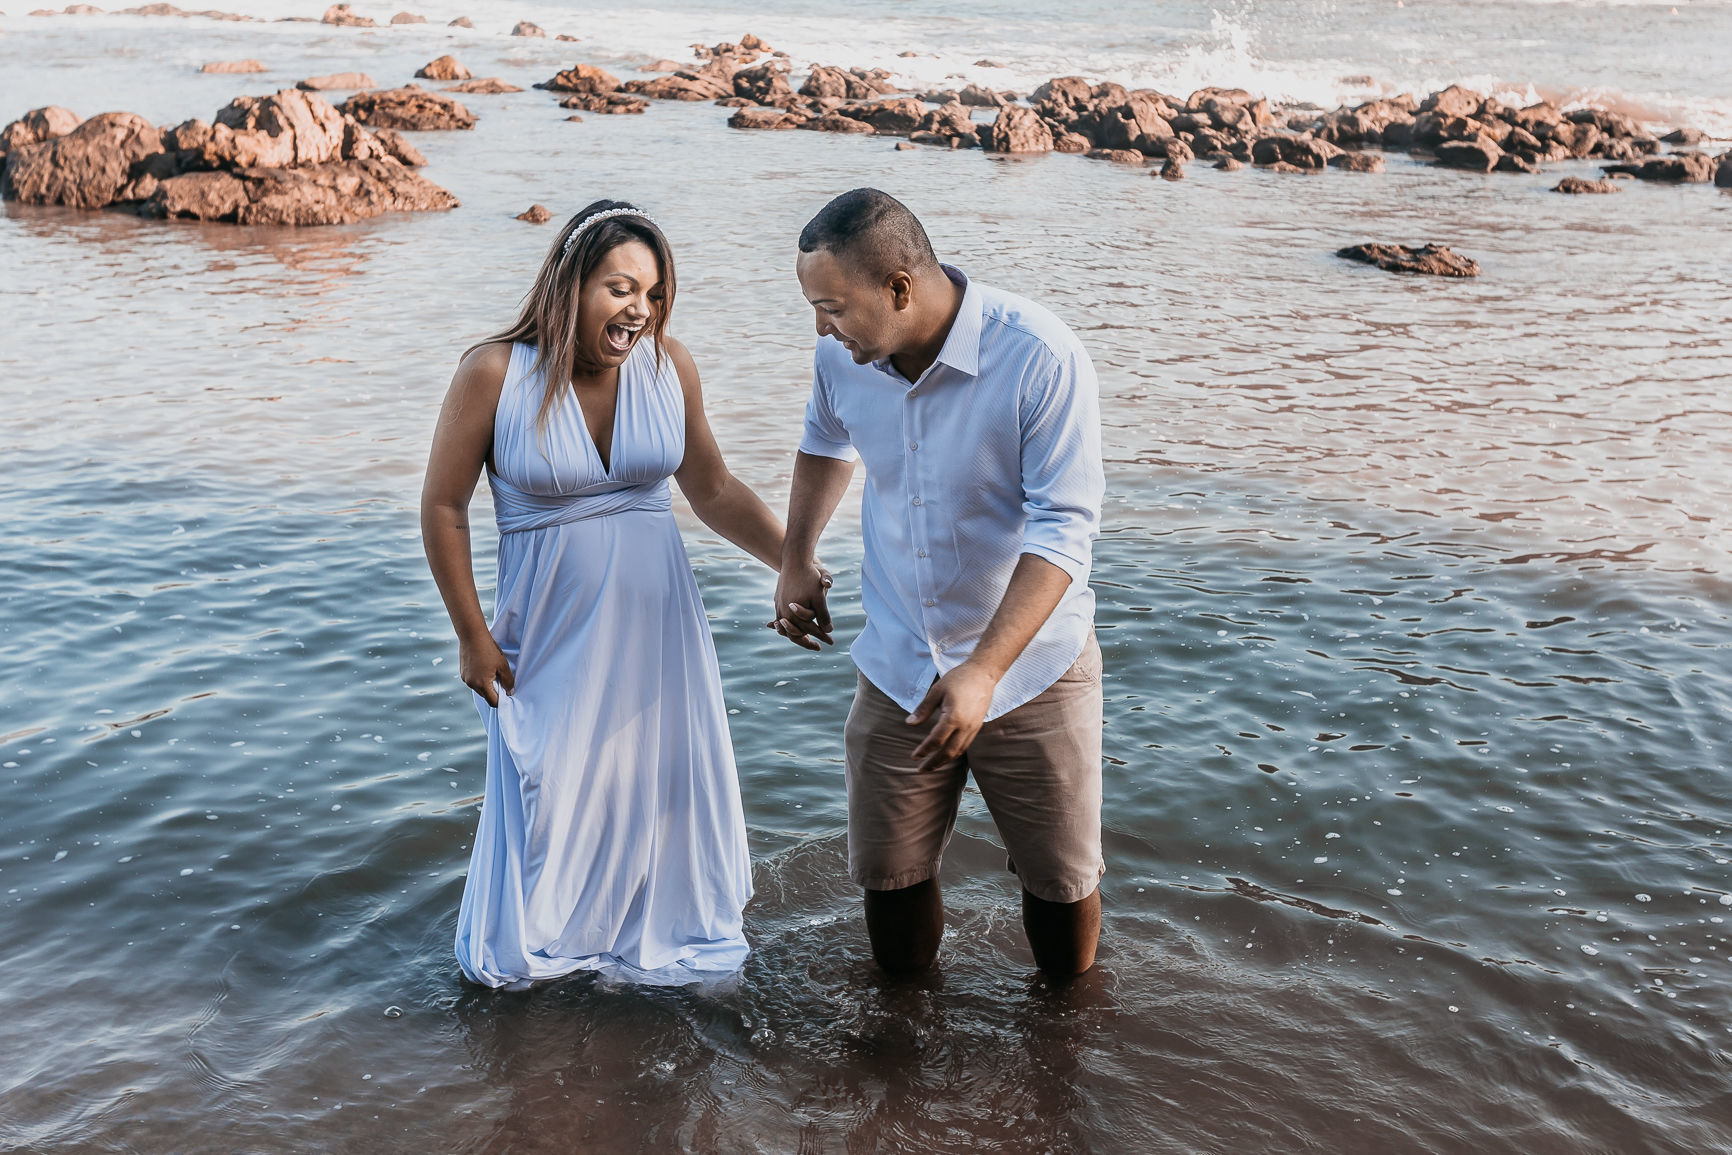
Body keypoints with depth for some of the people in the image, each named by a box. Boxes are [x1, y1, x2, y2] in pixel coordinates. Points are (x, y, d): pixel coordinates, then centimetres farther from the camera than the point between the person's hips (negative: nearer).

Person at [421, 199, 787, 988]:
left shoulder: (668, 366, -4)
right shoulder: (495, 374, -14)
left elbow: (714, 491, 6)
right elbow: (443, 508, -6)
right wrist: (473, 636, -4)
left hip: (655, 622, 3)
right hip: (549, 632, -3)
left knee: (665, 778, 13)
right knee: (547, 793, 9)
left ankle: (654, 938, 39)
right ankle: (519, 950, 36)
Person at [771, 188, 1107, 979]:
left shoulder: (1041, 360, -22)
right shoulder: (843, 358, -6)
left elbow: (1064, 530, -24)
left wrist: (983, 672, -32)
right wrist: (795, 559, 15)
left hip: (1029, 668, -3)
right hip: (897, 669, 4)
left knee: (1062, 887, 6)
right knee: (888, 885, 8)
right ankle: (907, 999, 40)